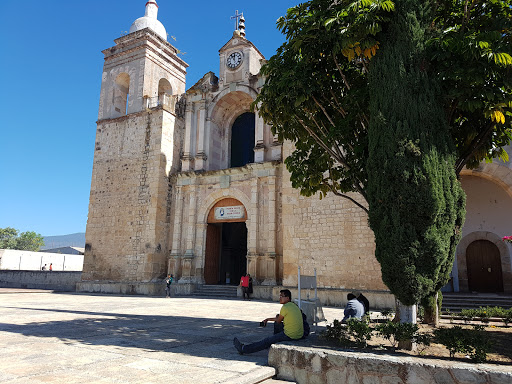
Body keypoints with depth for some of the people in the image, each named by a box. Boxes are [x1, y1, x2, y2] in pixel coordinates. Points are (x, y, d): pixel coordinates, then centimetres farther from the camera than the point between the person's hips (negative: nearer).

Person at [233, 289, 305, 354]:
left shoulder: (285, 307, -15)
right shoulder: (294, 305, 13)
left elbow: (278, 320, -1)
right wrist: (268, 319, 22)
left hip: (290, 335, -9)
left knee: (266, 341, -3)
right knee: (277, 324, 25)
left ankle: (244, 349, 1)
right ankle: (276, 342, 35)